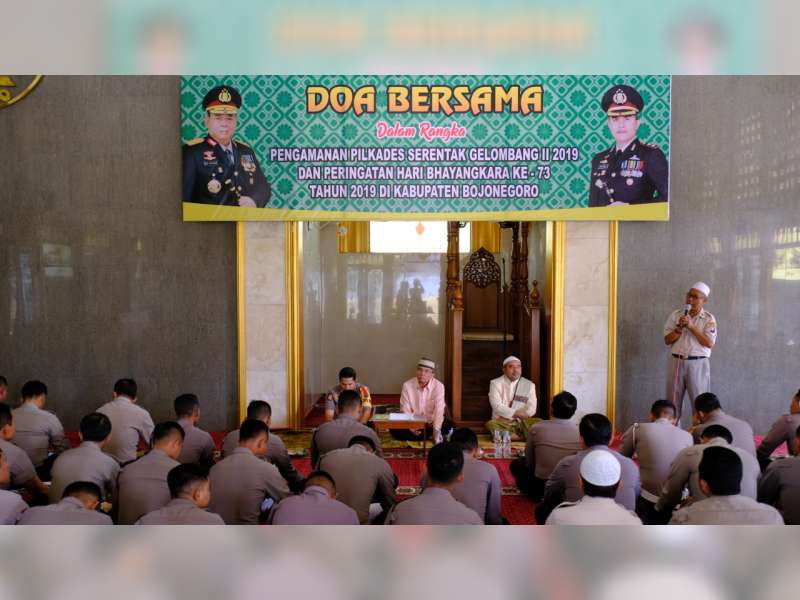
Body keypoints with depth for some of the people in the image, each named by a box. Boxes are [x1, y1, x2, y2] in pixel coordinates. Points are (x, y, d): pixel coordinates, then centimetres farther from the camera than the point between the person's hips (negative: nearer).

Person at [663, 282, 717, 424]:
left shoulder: (709, 319, -1)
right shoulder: (675, 315, 5)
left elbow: (709, 343, -12)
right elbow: (667, 340, 2)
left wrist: (691, 326, -16)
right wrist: (679, 328, -15)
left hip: (698, 364, -2)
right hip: (677, 362, 3)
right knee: (673, 402, 7)